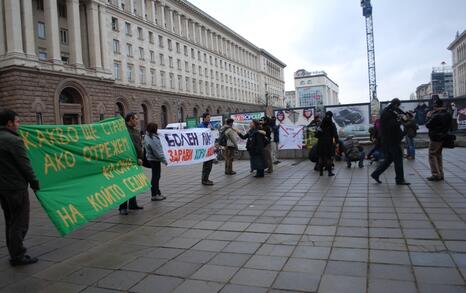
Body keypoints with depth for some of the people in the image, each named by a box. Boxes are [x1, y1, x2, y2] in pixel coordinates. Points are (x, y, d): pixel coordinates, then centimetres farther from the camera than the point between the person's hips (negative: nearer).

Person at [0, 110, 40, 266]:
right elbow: (25, 165, -16)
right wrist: (35, 183, -5)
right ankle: (17, 256, 5)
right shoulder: (14, 140, -16)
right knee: (20, 222, -1)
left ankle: (14, 253, 25)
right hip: (16, 187, -9)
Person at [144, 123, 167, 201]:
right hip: (155, 159, -10)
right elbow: (157, 151, -22)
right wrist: (163, 159, -14)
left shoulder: (147, 136, 10)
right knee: (155, 177, -2)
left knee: (156, 176, 17)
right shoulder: (153, 138, -22)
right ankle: (154, 195, 5)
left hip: (151, 158, 10)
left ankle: (157, 193, 26)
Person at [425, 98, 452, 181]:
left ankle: (436, 175, -4)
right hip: (443, 137, 9)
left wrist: (428, 117, 1)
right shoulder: (448, 115, 7)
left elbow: (428, 125, -17)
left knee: (432, 156, -2)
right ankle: (440, 174, 21)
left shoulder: (437, 116, -23)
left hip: (435, 138, -9)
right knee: (438, 155, 17)